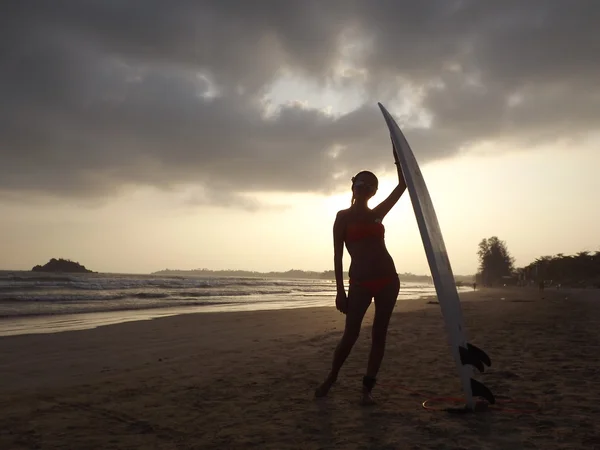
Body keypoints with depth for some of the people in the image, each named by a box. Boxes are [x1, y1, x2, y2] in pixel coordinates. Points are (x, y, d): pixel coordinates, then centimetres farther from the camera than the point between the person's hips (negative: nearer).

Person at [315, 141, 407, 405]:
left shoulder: (377, 214, 12)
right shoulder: (343, 216, 1)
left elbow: (402, 185, 11)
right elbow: (337, 255, -3)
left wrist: (397, 152, 6)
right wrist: (340, 290, -10)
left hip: (387, 278, 4)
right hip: (360, 281, -4)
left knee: (379, 334, 4)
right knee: (351, 334, -3)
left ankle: (367, 388, 12)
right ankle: (331, 378, 19)